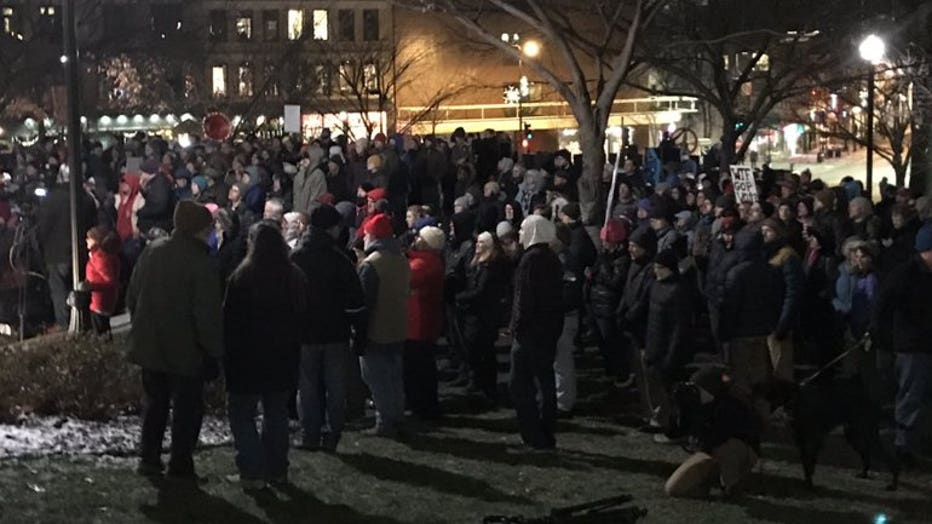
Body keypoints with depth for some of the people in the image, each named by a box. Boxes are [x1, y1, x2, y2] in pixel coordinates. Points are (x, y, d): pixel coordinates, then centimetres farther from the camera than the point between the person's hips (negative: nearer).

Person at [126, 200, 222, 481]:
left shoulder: (152, 251, 2)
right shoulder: (199, 263, -18)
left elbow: (132, 297, 11)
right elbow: (208, 313, -19)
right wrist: (213, 350, -11)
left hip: (149, 345, 6)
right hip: (185, 350, -6)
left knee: (154, 401, 18)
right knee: (187, 406, 6)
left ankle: (149, 457, 22)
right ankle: (181, 462, 8)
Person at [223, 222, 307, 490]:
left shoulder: (242, 278, -14)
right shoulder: (295, 277, 3)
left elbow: (230, 320, -11)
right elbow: (301, 318, 10)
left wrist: (226, 355, -3)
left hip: (248, 358, -5)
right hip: (283, 360, 5)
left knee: (242, 415, 3)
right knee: (277, 413, 16)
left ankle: (252, 471, -5)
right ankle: (277, 469, 20)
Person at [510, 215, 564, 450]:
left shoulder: (532, 258, -16)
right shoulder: (553, 259, 12)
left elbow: (524, 298, -20)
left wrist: (517, 327, -15)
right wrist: (555, 328, 19)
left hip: (530, 332, -9)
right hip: (550, 330, 9)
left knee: (520, 383, -3)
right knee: (545, 380, 13)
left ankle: (534, 436, -6)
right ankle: (547, 435, 17)